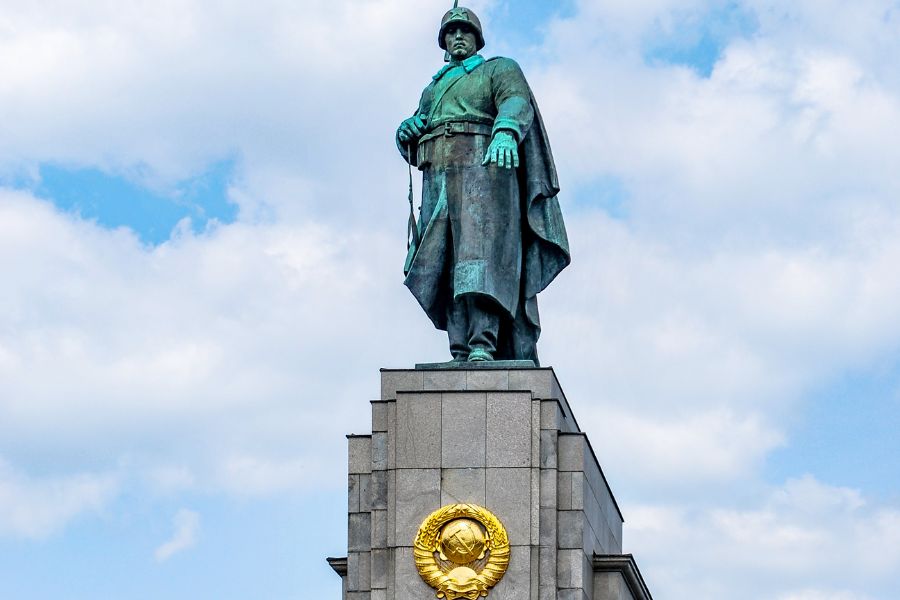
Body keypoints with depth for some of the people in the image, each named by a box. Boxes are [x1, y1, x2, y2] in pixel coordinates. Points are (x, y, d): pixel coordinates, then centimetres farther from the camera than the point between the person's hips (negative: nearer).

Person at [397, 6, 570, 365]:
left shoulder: (500, 69, 14)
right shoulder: (432, 90, 32)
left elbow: (518, 105, -8)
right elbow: (412, 151, 28)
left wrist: (505, 131, -31)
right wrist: (406, 132, 2)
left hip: (482, 171, -6)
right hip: (439, 182, 6)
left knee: (480, 256, -22)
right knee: (447, 269, -8)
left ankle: (483, 348, -36)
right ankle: (461, 353, -15)